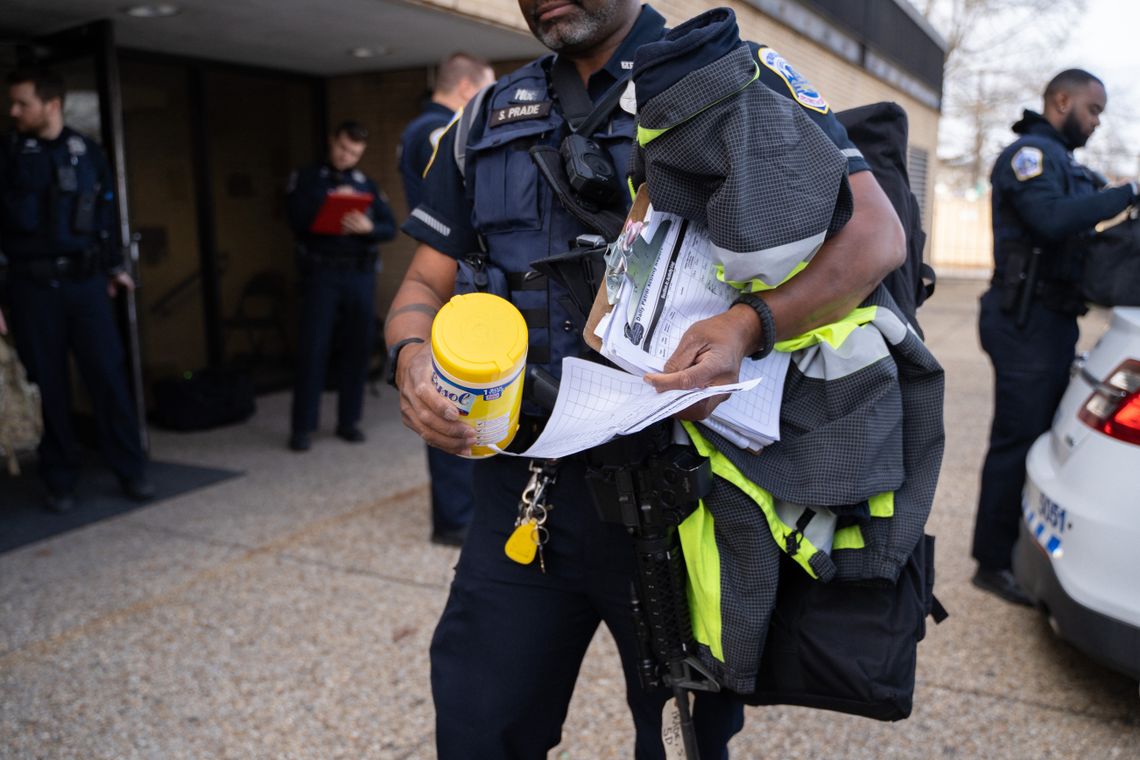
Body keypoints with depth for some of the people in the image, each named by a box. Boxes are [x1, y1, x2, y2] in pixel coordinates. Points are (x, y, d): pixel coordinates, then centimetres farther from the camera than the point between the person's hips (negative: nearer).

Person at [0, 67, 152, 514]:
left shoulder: (88, 153, 7)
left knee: (108, 375, -1)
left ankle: (132, 471, 9)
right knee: (48, 386, 4)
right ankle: (60, 481, 16)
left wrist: (114, 266, 16)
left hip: (86, 281, 1)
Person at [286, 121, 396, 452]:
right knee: (312, 349, -4)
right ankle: (302, 427, 2)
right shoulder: (306, 178, 8)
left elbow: (390, 227, 6)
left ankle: (349, 421, 15)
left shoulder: (366, 185, 14)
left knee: (357, 347, 4)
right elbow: (298, 218, -5)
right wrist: (330, 201, -14)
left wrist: (368, 228, -14)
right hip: (321, 273, -3)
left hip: (360, 275, 3)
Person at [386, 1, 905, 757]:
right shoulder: (488, 120, 12)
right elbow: (427, 284, 13)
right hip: (524, 487, 4)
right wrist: (413, 356, -10)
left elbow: (876, 235, -10)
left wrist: (749, 326, -27)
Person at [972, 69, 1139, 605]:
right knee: (1019, 438, -7)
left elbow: (1077, 232, 18)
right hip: (1027, 318, -10)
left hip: (1054, 317, 10)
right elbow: (1051, 219, -26)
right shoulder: (1029, 152, -7)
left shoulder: (1063, 161, 23)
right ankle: (994, 563, 2)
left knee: (1047, 434, 13)